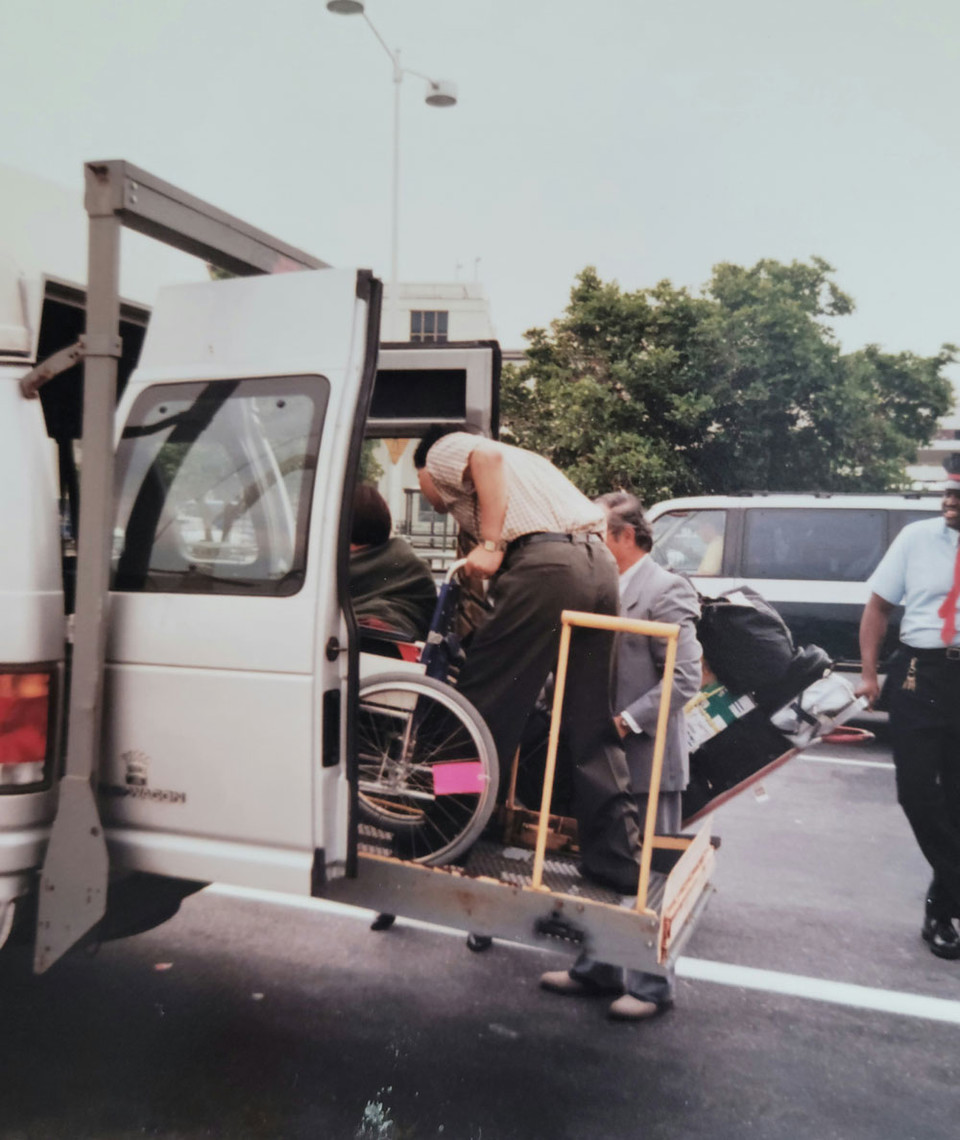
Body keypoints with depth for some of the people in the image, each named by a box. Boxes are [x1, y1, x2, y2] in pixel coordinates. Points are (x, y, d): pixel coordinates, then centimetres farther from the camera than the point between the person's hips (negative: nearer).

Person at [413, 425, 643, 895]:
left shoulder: (443, 451, 15)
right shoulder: (521, 457, 38)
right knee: (592, 725, 11)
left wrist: (491, 545, -11)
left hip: (546, 563, -8)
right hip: (600, 565, 8)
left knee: (485, 702, 2)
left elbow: (488, 456, -8)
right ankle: (618, 859, 13)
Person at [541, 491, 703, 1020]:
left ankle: (650, 985, 21)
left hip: (646, 760, -8)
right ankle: (599, 969, 33)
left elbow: (685, 677, -19)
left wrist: (627, 721, -22)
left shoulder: (664, 590, -13)